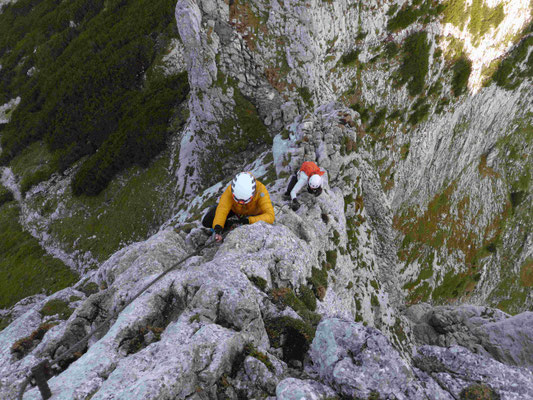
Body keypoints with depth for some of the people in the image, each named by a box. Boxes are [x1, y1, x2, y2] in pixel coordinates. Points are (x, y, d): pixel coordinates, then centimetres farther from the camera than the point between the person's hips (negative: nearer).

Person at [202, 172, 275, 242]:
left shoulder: (261, 190, -41)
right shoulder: (230, 191, -39)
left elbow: (270, 216, -45)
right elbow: (222, 210, -45)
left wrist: (248, 221, -54)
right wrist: (218, 228, -63)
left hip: (254, 213, 1)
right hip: (234, 209, -1)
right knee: (207, 222, -18)